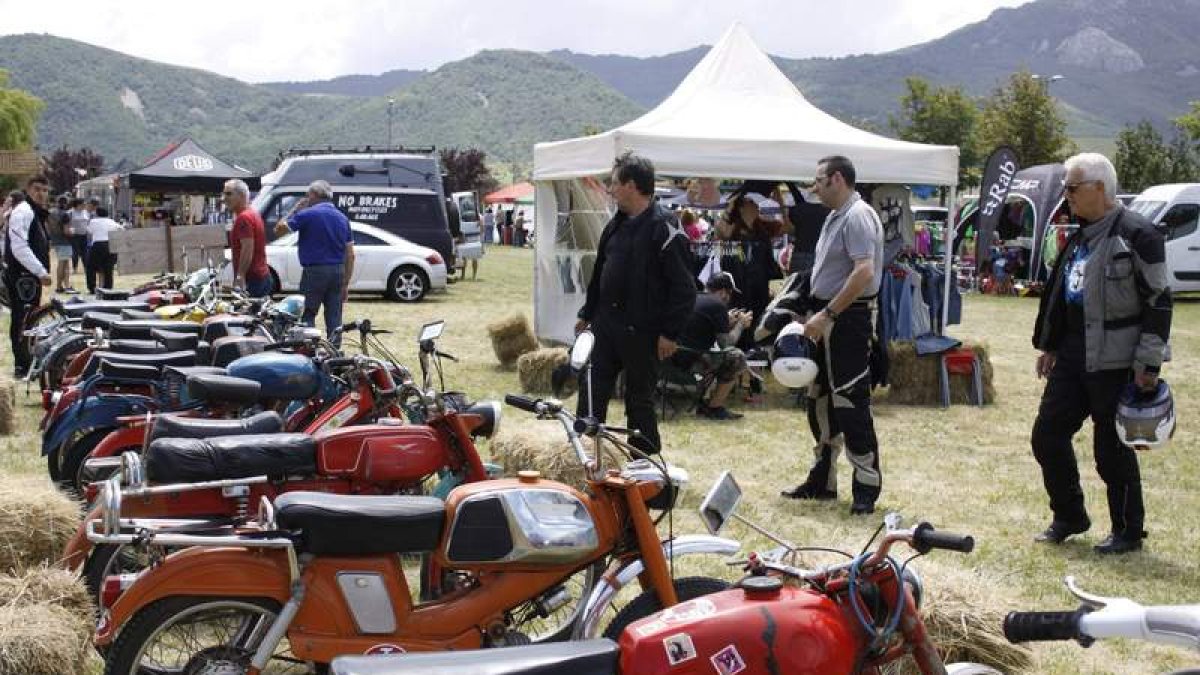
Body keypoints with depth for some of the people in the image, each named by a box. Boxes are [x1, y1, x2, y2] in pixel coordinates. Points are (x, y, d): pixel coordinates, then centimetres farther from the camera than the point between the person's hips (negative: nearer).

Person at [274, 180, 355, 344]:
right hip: (338, 272, 5)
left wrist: (295, 209, 8)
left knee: (307, 316, 2)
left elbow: (280, 229, -2)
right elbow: (350, 255, 8)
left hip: (314, 271, -5)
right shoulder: (342, 218, 9)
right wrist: (346, 283, 11)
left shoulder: (307, 214, -8)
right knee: (334, 318, 7)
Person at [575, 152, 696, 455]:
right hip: (605, 324, 8)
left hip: (641, 332, -7)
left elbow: (684, 287, -16)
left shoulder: (663, 227, -13)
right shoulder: (617, 224, 13)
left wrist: (670, 333, -17)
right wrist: (587, 313, 21)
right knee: (591, 395, 7)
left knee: (640, 401, 4)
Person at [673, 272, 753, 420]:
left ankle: (705, 405, 23)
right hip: (690, 360, -9)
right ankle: (714, 407, 5)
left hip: (672, 357, 9)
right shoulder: (717, 305, -8)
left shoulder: (694, 298, 17)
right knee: (737, 358, 0)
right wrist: (741, 323, 12)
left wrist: (728, 321, 28)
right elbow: (726, 342, -4)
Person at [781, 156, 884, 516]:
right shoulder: (835, 216, 15)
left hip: (847, 320, -10)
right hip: (827, 319, 10)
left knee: (850, 405, -6)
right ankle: (822, 481, 24)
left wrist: (827, 315, -25)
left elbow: (864, 273, -26)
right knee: (820, 403, 14)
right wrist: (816, 316, 14)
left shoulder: (858, 216, -15)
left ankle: (867, 488, 2)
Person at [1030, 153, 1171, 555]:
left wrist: (1148, 363, -16)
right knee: (1047, 435, 9)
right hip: (1072, 358, 8)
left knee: (1112, 449, 0)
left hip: (1114, 363, -8)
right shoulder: (1079, 236, 13)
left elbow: (1158, 302, -14)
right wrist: (1048, 345, 21)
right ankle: (1069, 517, 26)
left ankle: (1128, 531, 17)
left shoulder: (1136, 235, -13)